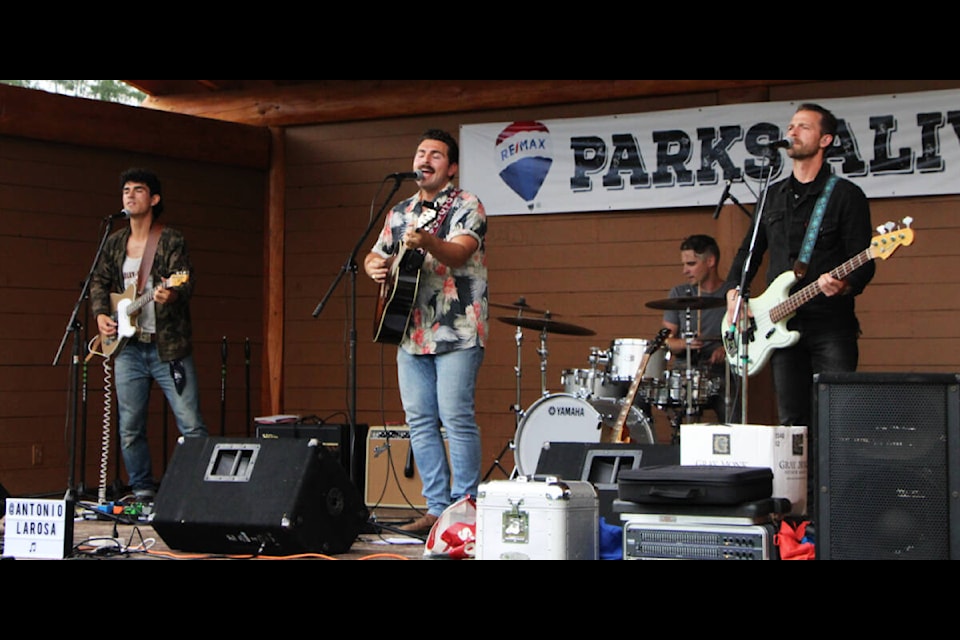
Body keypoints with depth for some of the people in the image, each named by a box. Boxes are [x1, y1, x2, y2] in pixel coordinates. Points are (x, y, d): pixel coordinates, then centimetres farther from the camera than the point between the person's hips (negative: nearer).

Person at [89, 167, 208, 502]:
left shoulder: (172, 241, -4)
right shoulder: (114, 243, 11)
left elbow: (185, 285, -14)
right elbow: (99, 281, 21)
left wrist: (171, 295, -36)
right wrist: (101, 314, 5)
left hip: (168, 347, -5)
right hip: (127, 347, 5)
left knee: (191, 426, -7)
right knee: (129, 429, 7)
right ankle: (143, 491, 19)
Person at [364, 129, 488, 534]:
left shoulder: (466, 206, -2)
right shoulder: (400, 213, 18)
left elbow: (460, 252, -19)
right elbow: (376, 256, 24)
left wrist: (427, 242, -40)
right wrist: (374, 266, -1)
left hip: (456, 332, -7)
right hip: (412, 333, 7)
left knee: (456, 418, -9)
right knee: (420, 421, 4)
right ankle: (437, 508, 10)